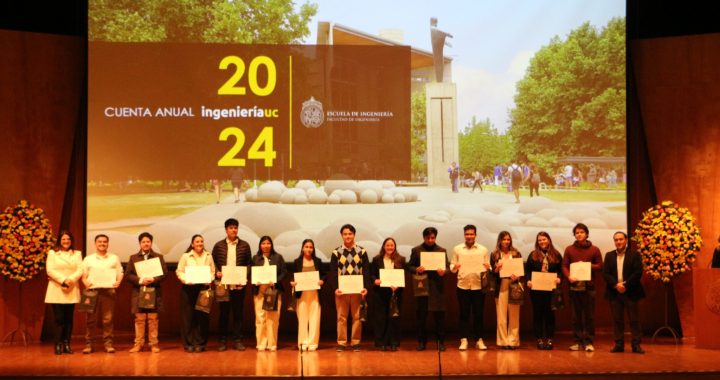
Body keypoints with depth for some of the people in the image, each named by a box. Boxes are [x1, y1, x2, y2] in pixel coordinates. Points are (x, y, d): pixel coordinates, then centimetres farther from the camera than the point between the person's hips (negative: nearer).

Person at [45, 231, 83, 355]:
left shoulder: (77, 254, 13)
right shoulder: (52, 253, 8)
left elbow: (80, 270, 2)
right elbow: (50, 270, -4)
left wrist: (71, 279, -15)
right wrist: (62, 280, -16)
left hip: (72, 291, 2)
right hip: (56, 290, -2)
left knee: (69, 319, 2)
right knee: (58, 318, -6)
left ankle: (66, 344, 4)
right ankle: (58, 345, -3)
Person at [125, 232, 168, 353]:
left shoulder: (159, 257, 8)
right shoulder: (133, 258, 10)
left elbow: (164, 273, 1)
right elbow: (127, 275, 2)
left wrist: (153, 279, -15)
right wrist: (140, 280, -13)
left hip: (154, 293, -1)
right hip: (138, 293, 1)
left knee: (153, 319, 2)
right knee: (139, 319, 3)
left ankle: (154, 343, 7)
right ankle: (138, 343, 9)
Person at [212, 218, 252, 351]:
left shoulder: (244, 245, 5)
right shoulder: (218, 245, 5)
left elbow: (249, 263, 6)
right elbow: (213, 262, 7)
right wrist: (217, 272, -10)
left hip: (239, 284, 0)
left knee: (238, 313, 4)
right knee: (224, 313, 5)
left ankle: (238, 340, 10)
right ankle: (223, 341, 13)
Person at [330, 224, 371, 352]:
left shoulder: (362, 252, 5)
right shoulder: (336, 252, 5)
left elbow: (366, 271, 3)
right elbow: (333, 272, 2)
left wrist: (366, 287, -9)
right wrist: (335, 288, -10)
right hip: (341, 289, 0)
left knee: (357, 317, 3)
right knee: (341, 317, 3)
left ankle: (356, 342, 11)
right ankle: (341, 342, 9)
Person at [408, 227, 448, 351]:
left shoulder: (442, 250, 10)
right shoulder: (416, 250, 7)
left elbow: (447, 267, 8)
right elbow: (409, 266, 6)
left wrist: (443, 272, -14)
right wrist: (416, 270, -15)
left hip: (437, 287, 0)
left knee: (439, 315, 0)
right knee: (421, 315, 3)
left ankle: (441, 342, 9)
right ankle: (421, 341, 13)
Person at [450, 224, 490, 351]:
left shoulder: (483, 250, 7)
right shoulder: (457, 249, 5)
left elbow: (488, 268, 8)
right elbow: (452, 266, 5)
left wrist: (488, 268, -14)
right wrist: (455, 267, -17)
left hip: (478, 286, 1)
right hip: (462, 286, 0)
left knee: (478, 314, 5)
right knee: (464, 314, 3)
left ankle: (479, 340, 14)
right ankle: (464, 340, 8)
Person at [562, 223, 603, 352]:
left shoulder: (594, 249, 7)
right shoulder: (569, 249, 9)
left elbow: (600, 266, 6)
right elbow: (564, 266, 5)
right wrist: (569, 276, -14)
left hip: (589, 286, -1)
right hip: (574, 286, 1)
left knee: (589, 316, 0)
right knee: (576, 316, 4)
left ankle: (588, 342, 6)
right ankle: (578, 341, 10)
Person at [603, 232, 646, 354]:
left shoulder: (635, 255, 3)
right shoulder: (609, 256, 11)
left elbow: (638, 273, -7)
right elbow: (605, 273, 3)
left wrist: (625, 285, -13)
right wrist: (616, 285, -12)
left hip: (630, 292, -2)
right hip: (614, 292, 3)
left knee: (634, 319, 0)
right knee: (617, 320, 4)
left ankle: (636, 345, 4)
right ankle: (619, 344, 8)